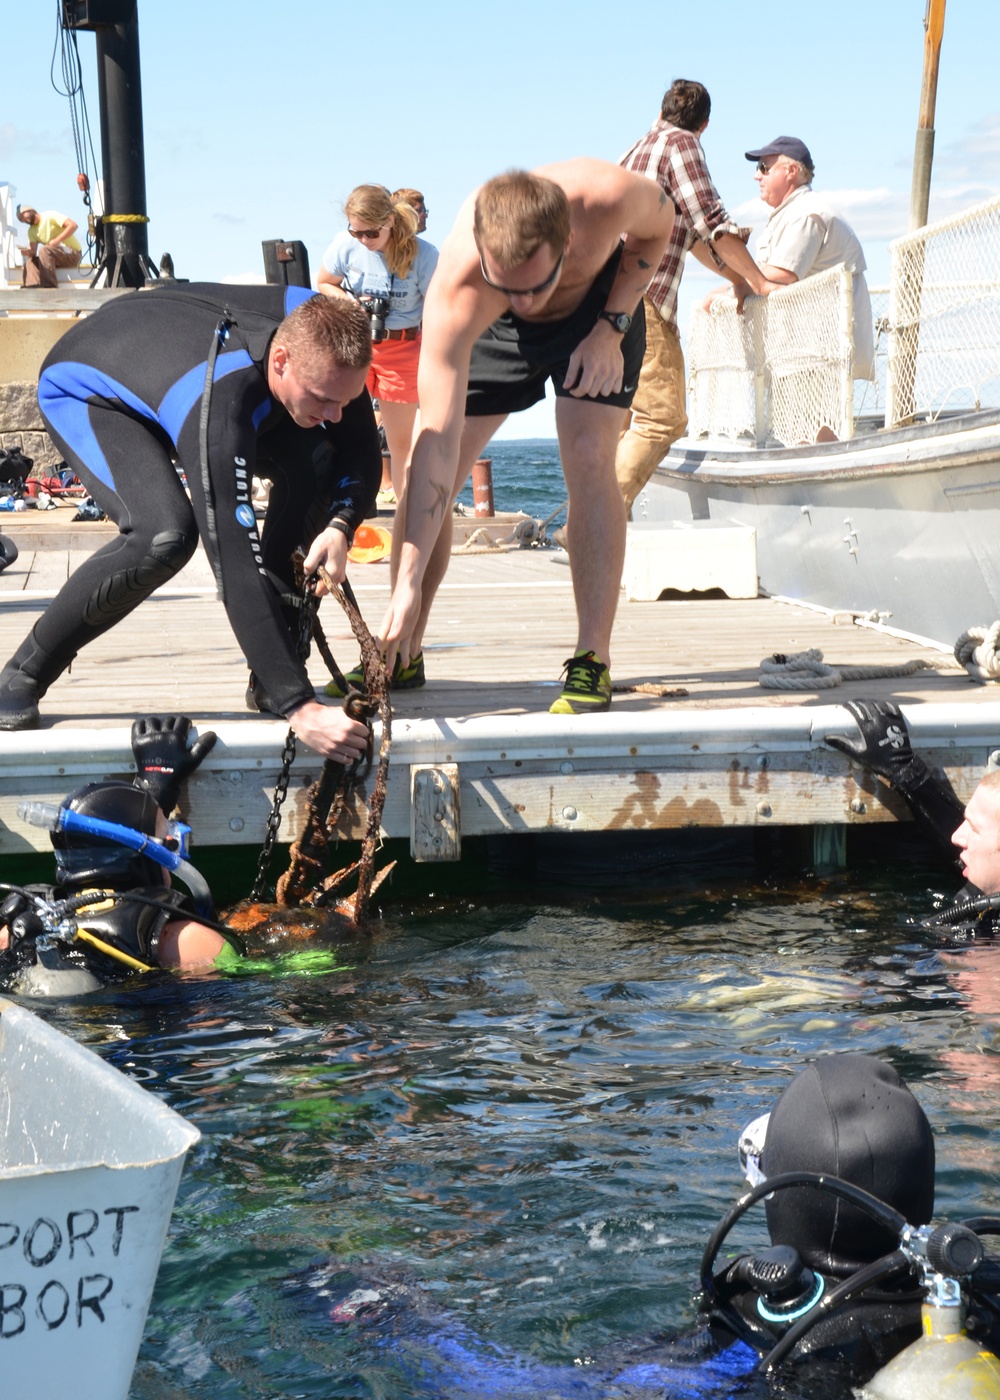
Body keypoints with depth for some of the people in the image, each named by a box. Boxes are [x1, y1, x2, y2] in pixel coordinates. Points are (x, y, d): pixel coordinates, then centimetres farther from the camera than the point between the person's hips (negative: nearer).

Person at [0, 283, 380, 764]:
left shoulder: (323, 339, -28)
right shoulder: (217, 404, -47)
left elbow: (361, 452, -13)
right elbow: (237, 566, -50)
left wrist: (340, 525, -36)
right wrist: (299, 708, -52)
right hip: (86, 391, -7)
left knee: (316, 461, -17)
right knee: (164, 534, -34)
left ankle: (270, 677, -7)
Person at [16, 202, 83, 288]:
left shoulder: (49, 216, -7)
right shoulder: (31, 231, 11)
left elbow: (73, 225, -17)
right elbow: (33, 251, 0)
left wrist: (57, 240, -22)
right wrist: (27, 252, -24)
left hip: (73, 253, -7)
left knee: (44, 250, -30)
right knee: (30, 261, -14)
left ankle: (49, 286, -33)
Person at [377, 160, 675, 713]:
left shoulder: (608, 197, -42)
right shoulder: (456, 291, -42)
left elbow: (657, 225, -13)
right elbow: (438, 441, -42)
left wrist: (612, 330, -21)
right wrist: (406, 587, -46)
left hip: (598, 304, 0)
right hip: (492, 334, 0)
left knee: (588, 458, -20)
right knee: (428, 476, -7)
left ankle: (592, 663, -15)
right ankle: (402, 655, 12)